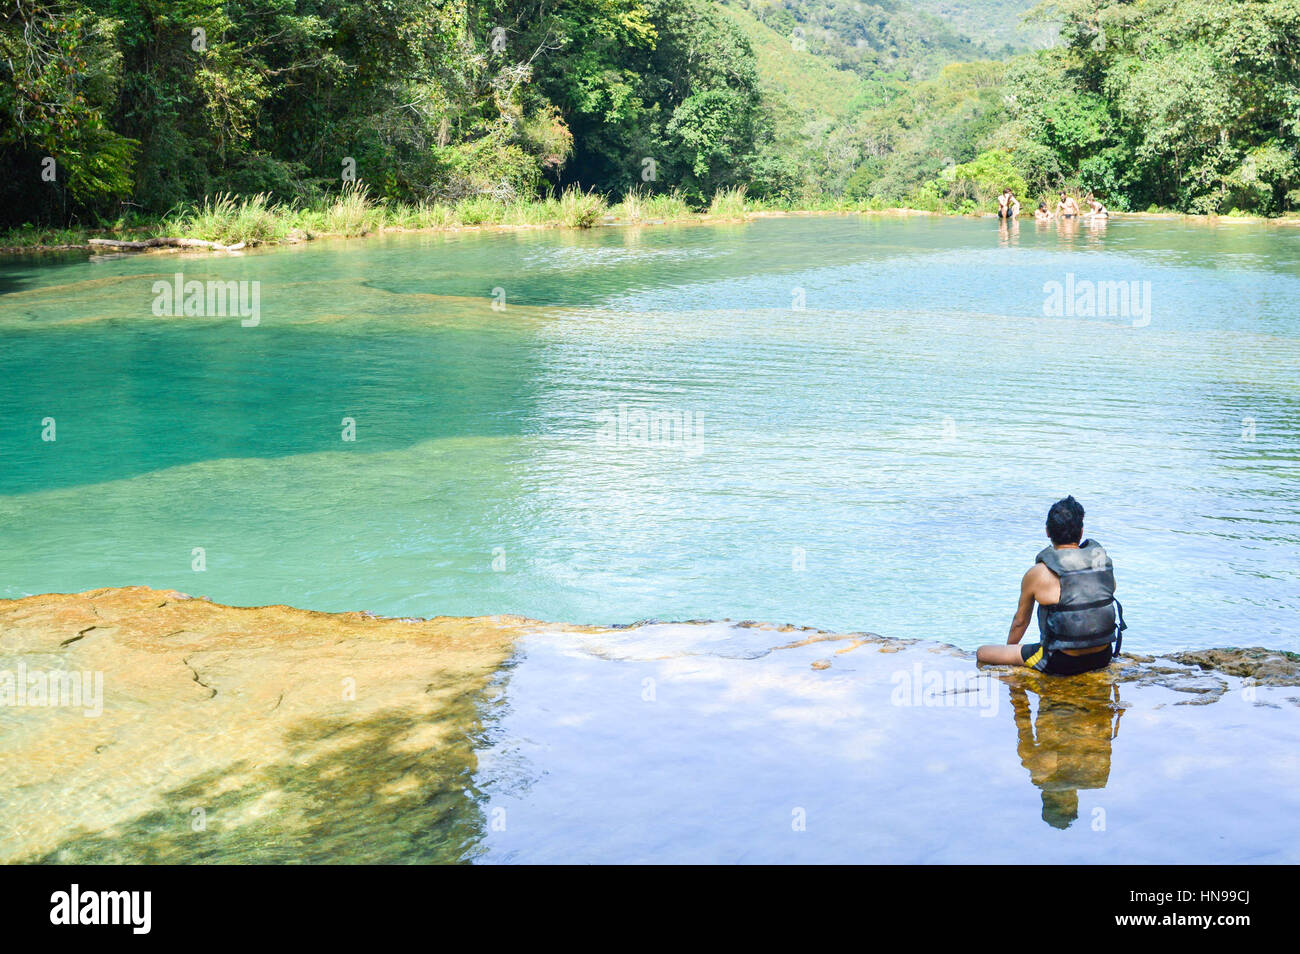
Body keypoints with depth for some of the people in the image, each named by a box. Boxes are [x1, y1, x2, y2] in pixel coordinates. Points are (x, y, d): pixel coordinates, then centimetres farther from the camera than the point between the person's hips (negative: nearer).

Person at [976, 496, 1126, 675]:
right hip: (1103, 657, 5)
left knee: (982, 654, 9)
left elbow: (1020, 621, 2)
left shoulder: (1037, 574, -12)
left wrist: (1008, 652, 23)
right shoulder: (1104, 561, -1)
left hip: (1062, 664, -5)